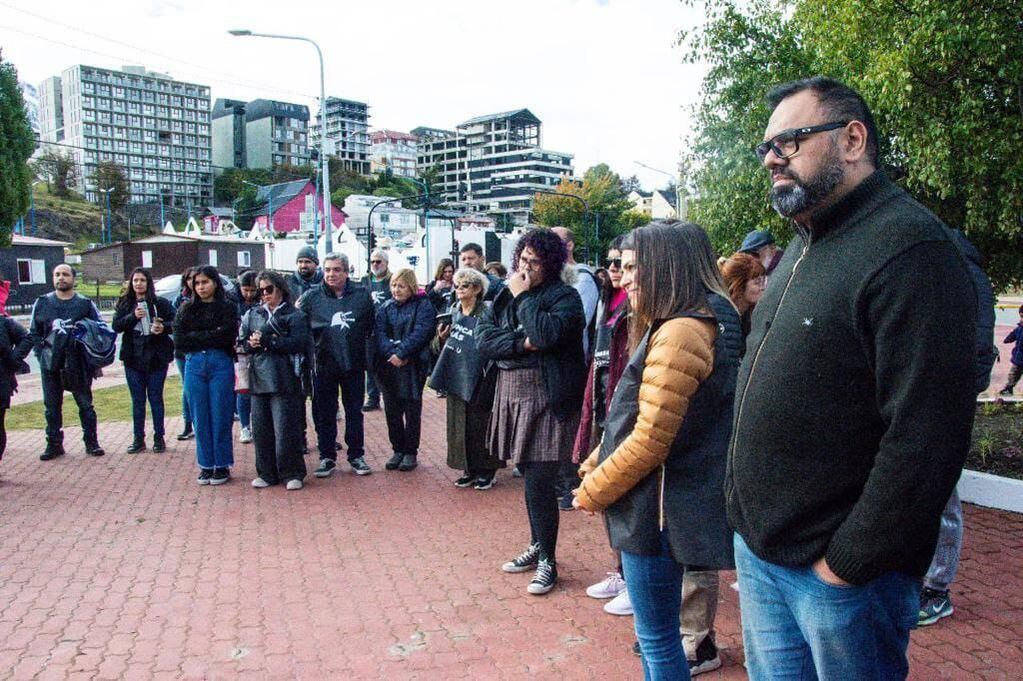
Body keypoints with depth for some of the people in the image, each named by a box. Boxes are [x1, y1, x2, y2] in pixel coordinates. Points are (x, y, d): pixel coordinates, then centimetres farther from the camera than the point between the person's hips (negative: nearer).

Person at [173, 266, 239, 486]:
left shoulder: (228, 308, 1)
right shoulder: (186, 309, 10)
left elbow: (228, 337, -11)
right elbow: (179, 340, 0)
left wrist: (196, 337, -6)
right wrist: (211, 336, -6)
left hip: (221, 364, -3)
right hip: (194, 365, 3)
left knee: (220, 417, 1)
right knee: (200, 418, 6)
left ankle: (222, 465, 12)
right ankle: (206, 465, 16)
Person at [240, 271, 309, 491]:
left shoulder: (294, 315, 2)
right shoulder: (252, 314, 17)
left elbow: (298, 342, -11)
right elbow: (242, 341, 13)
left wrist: (267, 341, -14)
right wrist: (251, 344, -10)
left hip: (284, 380, -4)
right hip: (259, 379, 5)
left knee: (286, 429, -4)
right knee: (261, 429, 6)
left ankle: (292, 474, 7)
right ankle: (267, 473, 17)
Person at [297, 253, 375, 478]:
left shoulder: (362, 295, 0)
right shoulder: (311, 297, -2)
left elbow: (371, 326, 7)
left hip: (353, 364, 0)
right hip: (323, 365, 0)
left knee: (354, 411, 10)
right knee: (324, 413, 8)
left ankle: (356, 456, 22)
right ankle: (327, 458, 19)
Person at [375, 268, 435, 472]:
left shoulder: (423, 306, -2)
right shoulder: (385, 308, 11)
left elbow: (419, 333, -14)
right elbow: (380, 334, 0)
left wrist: (401, 354, -21)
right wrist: (391, 354, -16)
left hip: (413, 365, -4)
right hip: (388, 365, 4)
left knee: (412, 410, 3)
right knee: (392, 409, 8)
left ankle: (411, 452, 13)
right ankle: (398, 450, 21)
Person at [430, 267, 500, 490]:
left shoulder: (486, 315, -9)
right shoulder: (451, 313, 9)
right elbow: (436, 349, 12)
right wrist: (441, 337, -7)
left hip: (477, 381, -6)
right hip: (455, 380, 6)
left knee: (480, 427, 3)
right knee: (459, 427, 11)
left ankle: (487, 471, 17)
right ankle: (469, 469, 23)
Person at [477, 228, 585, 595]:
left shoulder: (564, 296, -6)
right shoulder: (502, 294, 10)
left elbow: (546, 335, -24)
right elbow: (483, 339, -1)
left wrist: (522, 296, -12)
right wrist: (522, 344, -16)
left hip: (548, 398, -6)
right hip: (512, 395, 6)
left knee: (539, 480, -6)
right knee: (529, 476, 15)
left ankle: (548, 561, 8)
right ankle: (538, 546, 31)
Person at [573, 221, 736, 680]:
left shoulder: (678, 335, -21)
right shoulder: (667, 329, 13)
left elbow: (651, 439, -22)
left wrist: (593, 491, -11)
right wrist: (593, 467, 12)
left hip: (657, 508, -10)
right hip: (652, 504, 10)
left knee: (657, 636, 4)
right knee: (655, 631, 21)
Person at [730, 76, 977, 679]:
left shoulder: (908, 246, -17)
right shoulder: (804, 249, 13)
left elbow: (928, 435, -24)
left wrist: (849, 561, -19)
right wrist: (747, 513, 11)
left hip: (839, 569, -8)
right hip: (757, 549, 8)